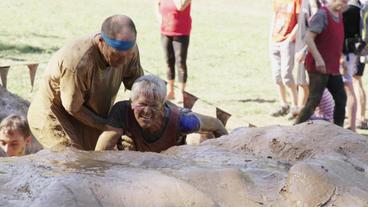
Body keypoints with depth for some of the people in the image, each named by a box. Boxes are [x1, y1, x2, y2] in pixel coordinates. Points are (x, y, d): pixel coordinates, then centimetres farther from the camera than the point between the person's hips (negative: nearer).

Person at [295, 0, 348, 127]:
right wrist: (318, 59, -27)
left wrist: (341, 58, 21)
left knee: (341, 99, 10)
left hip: (333, 68, 9)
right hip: (319, 68, -9)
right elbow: (308, 38, -22)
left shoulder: (339, 15, 12)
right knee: (314, 101, -9)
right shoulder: (322, 15, -14)